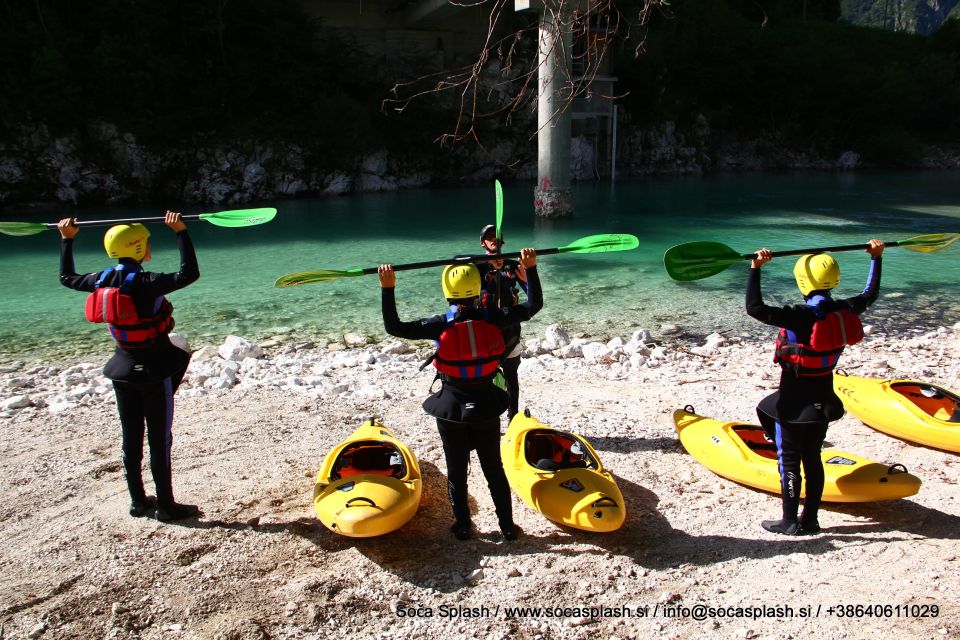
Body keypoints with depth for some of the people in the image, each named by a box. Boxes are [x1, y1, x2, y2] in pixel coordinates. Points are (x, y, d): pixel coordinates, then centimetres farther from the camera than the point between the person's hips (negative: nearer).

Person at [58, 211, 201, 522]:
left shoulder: (103, 280, -1)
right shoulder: (145, 284, -21)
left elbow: (67, 278, 18)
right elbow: (189, 274, -27)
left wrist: (66, 239, 26)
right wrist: (181, 232, -25)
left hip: (123, 369, 7)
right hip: (154, 369, -7)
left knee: (131, 437, 15)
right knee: (160, 439, 2)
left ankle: (138, 501, 27)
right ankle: (165, 505, 10)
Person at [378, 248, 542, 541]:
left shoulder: (442, 325, -17)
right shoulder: (493, 319, -13)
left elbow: (394, 327, -16)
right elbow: (535, 305, -2)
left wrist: (387, 288, -14)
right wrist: (531, 269, 3)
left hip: (451, 409, -2)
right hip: (486, 406, 2)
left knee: (456, 471, 14)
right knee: (494, 468, 16)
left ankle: (463, 526, 24)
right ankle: (507, 526, 25)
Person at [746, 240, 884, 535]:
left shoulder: (801, 317, -23)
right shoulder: (844, 311, -3)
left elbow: (755, 309, -33)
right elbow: (870, 295, 19)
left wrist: (755, 268, -31)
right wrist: (876, 259, 28)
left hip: (795, 400, -7)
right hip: (823, 398, 7)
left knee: (789, 460, 5)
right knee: (813, 458, 15)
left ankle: (790, 522, 13)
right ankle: (810, 520, 23)